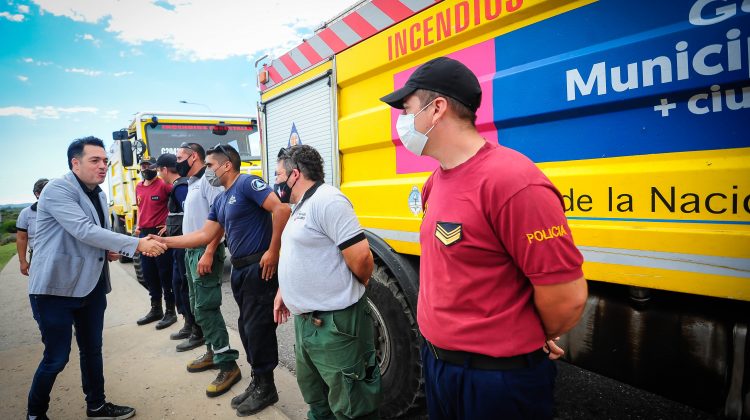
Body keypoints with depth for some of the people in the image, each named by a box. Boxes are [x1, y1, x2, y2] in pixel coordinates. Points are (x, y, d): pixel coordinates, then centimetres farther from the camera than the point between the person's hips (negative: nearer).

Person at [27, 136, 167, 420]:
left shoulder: (99, 195, 10)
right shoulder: (57, 189, -16)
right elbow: (84, 231, -27)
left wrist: (110, 251, 0)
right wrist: (137, 244, -30)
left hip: (91, 285, 8)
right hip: (56, 287, -8)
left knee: (92, 350, 16)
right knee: (56, 357, 1)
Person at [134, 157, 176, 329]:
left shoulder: (163, 184, -9)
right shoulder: (139, 187, 14)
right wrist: (138, 226, 14)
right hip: (144, 234, 8)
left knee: (165, 273, -1)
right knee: (148, 274, 14)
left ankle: (170, 311, 8)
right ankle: (155, 309, 27)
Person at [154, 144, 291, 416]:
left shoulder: (247, 183, -12)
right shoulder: (220, 201, 17)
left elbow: (281, 209, -24)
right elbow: (205, 235, 15)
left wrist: (273, 251, -22)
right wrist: (164, 241, 11)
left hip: (259, 268, -9)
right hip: (239, 269, 10)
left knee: (258, 327, -1)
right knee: (247, 327, 15)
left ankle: (266, 388, 16)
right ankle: (257, 381, 30)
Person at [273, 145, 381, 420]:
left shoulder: (327, 201, -18)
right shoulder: (300, 208, 14)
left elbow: (360, 256, -23)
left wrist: (351, 292, -6)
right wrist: (284, 292, 19)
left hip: (334, 323, -10)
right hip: (305, 319, 10)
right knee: (314, 395, 27)